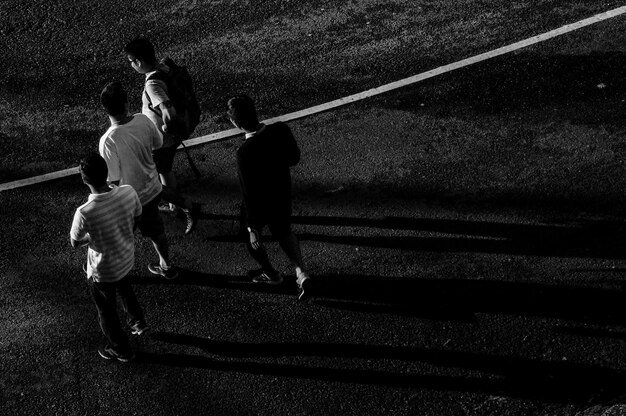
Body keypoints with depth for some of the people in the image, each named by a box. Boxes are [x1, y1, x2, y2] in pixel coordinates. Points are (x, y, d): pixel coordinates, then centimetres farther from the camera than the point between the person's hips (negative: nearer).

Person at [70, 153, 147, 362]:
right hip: (127, 259, 4)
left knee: (107, 312, 24)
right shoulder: (128, 192, -24)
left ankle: (121, 351, 45)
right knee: (123, 286, 39)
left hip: (102, 272, -4)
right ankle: (137, 322, 56)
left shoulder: (85, 213, -37)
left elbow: (75, 242, -16)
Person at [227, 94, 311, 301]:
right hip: (283, 197, 5)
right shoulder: (281, 130, -22)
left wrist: (253, 228, -17)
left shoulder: (245, 152, -37)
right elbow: (294, 158, -3)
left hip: (260, 205, -5)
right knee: (283, 231, 33)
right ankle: (301, 273, 23)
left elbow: (249, 194, -28)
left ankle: (270, 274, 47)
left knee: (249, 236, 28)